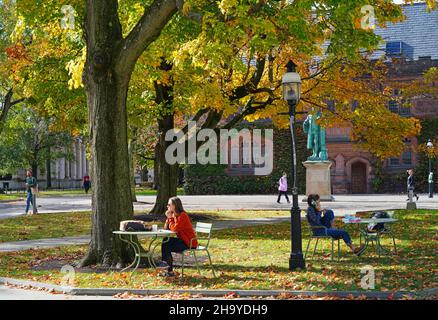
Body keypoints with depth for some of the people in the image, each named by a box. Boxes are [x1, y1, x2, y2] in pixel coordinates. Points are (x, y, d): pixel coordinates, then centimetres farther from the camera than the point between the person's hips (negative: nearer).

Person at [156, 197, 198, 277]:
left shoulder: (182, 215, -17)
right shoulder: (174, 215, 11)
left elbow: (174, 229, -24)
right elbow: (166, 228, 9)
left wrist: (170, 218, -11)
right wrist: (168, 218, -4)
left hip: (189, 243, -9)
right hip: (182, 240, 9)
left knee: (166, 244, -17)